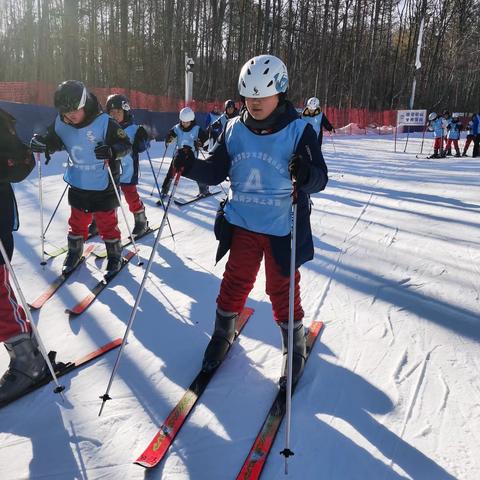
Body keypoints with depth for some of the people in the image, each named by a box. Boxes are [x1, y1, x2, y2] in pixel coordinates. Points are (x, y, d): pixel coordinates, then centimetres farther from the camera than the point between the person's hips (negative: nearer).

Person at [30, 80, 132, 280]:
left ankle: (114, 256, 28)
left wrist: (111, 151, -36)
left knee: (107, 223, 8)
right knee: (77, 222, 19)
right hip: (77, 185, 4)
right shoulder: (61, 124, -7)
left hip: (103, 186, -4)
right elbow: (52, 141, 9)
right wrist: (40, 143, -13)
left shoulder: (104, 123, -20)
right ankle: (74, 252, 40)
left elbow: (126, 145, -16)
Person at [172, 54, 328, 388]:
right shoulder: (234, 129, 0)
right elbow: (216, 172, 5)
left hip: (282, 229, -3)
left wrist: (306, 175, -38)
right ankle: (223, 333, 36)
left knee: (282, 289, 8)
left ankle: (295, 345, 31)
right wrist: (191, 166, -14)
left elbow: (320, 178, -16)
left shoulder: (299, 131, -10)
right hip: (242, 223, 3)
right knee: (236, 282, 12)